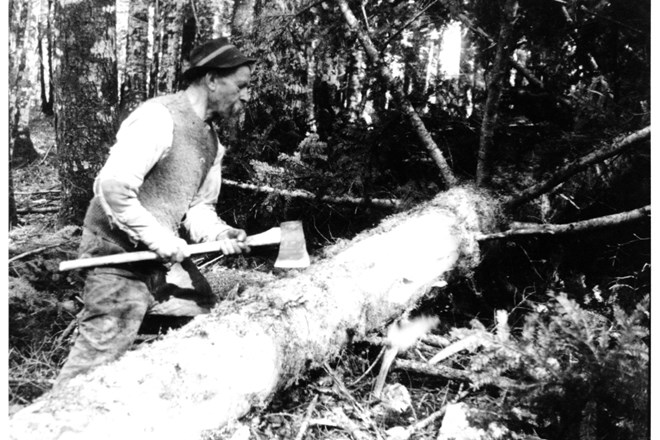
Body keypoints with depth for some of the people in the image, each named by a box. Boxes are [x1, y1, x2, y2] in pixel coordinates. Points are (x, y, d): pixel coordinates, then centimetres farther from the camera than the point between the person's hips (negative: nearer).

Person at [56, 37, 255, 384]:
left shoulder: (211, 139, 9)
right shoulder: (159, 118, -19)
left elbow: (199, 205, 9)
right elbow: (113, 189, -26)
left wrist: (217, 233, -11)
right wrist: (160, 238, -22)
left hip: (160, 254, 9)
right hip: (120, 253, -9)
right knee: (100, 355, -5)